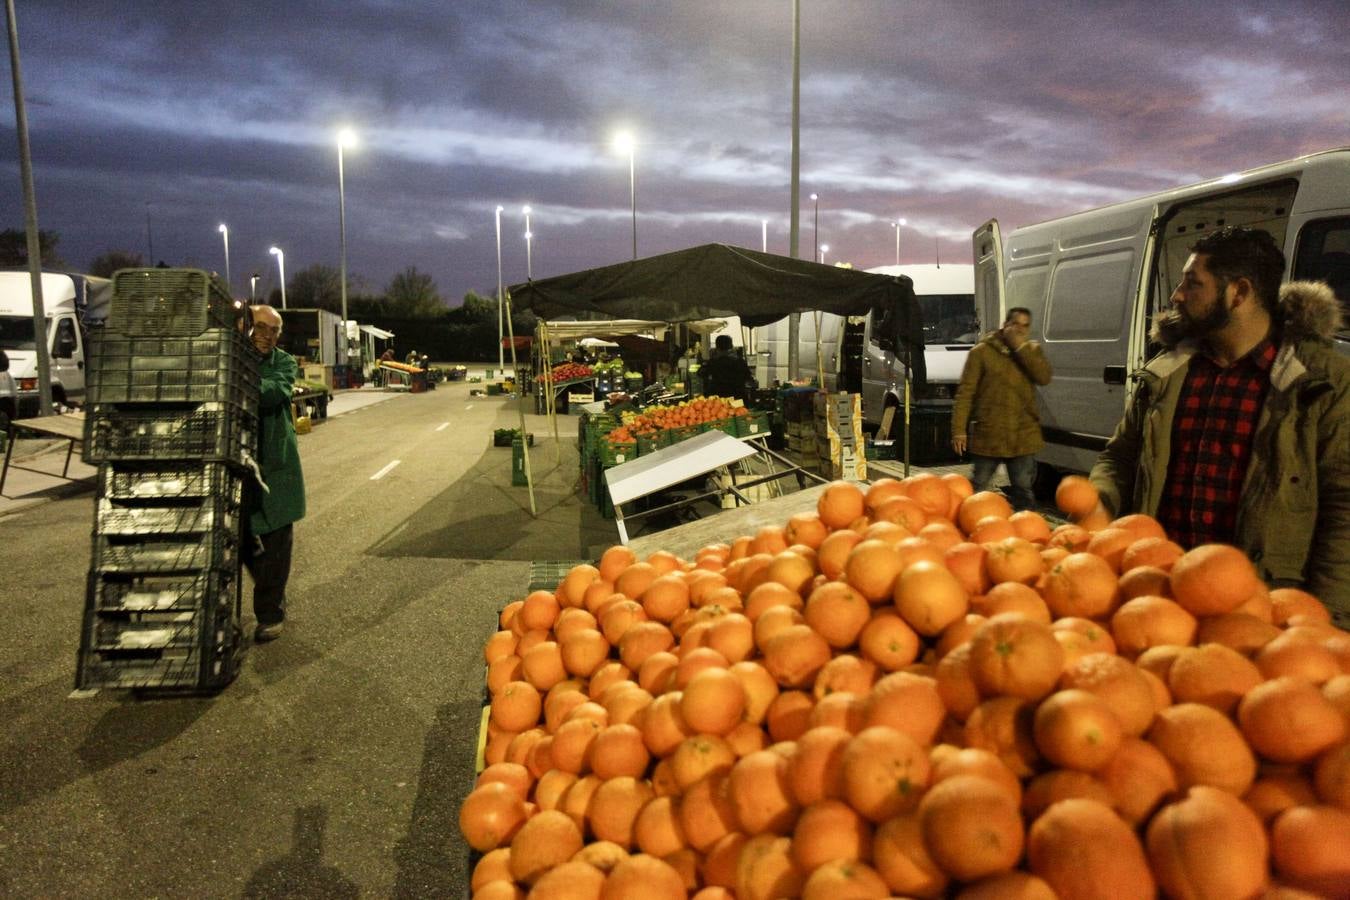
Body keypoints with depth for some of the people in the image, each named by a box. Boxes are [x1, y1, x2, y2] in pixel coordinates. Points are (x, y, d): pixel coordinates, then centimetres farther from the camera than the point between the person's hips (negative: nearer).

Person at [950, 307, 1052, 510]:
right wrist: (959, 430, -10)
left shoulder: (1032, 350, 10)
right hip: (988, 436, -3)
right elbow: (965, 392, -4)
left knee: (1023, 492, 10)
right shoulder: (982, 351, -2)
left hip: (1023, 437, 3)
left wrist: (1020, 347, -14)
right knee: (977, 489, 6)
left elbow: (1044, 377, -10)